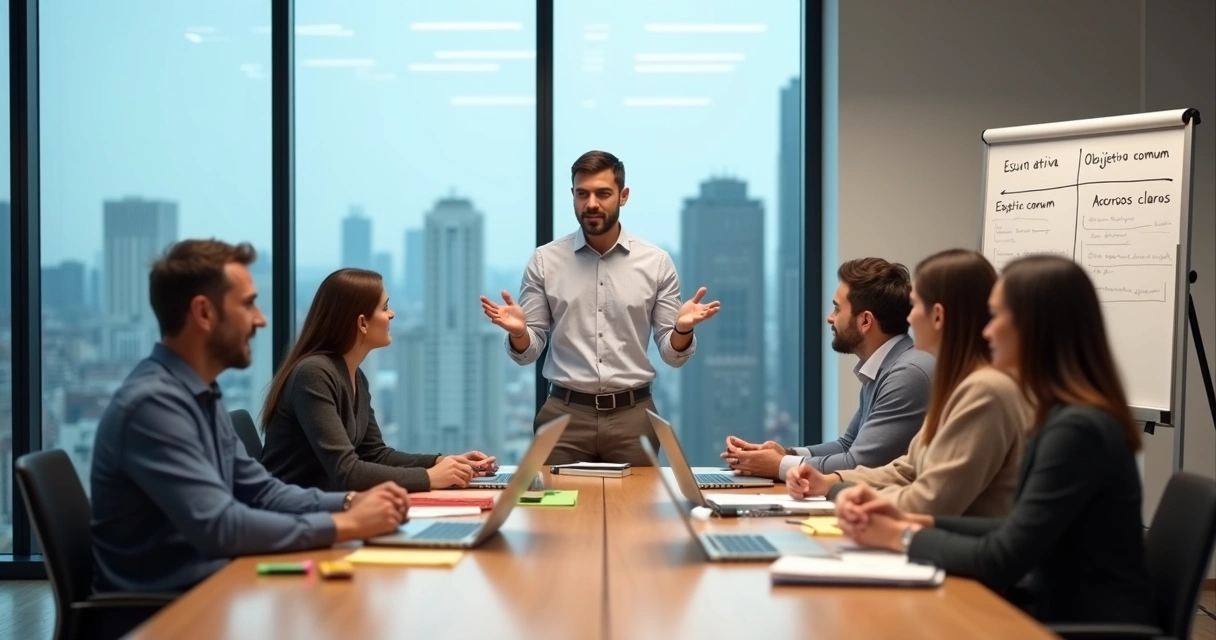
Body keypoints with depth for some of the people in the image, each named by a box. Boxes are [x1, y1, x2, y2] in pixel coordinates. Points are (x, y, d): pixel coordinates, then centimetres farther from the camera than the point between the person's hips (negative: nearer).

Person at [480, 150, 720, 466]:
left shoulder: (656, 262, 2)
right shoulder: (544, 261, 2)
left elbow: (672, 354, 3)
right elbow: (528, 353, 2)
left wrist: (682, 330, -19)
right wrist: (518, 333, -19)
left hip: (633, 414, 0)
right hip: (565, 414, 0)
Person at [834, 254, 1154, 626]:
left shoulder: (1078, 428, -20)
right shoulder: (1065, 417, 9)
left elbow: (1001, 561, -20)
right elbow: (1017, 535, 12)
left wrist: (901, 537, -7)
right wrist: (912, 521, 2)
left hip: (1096, 627, -8)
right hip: (1063, 612, 8)